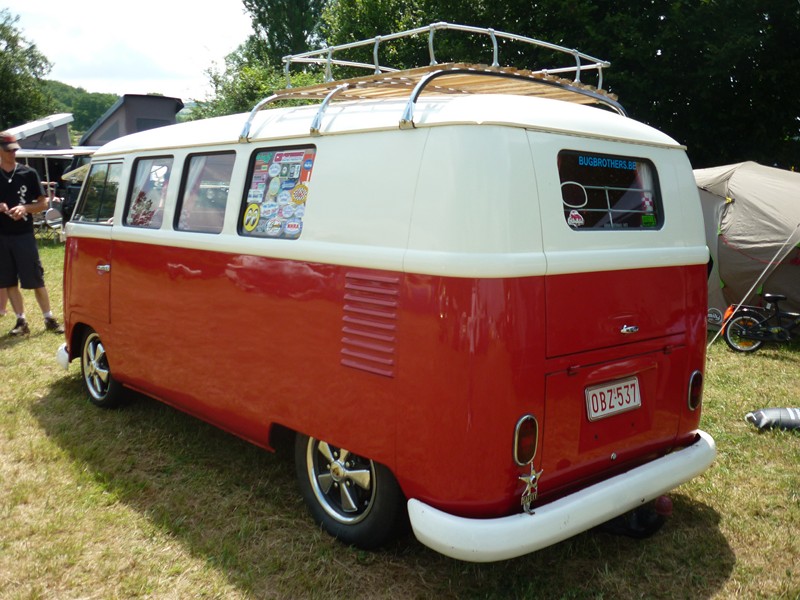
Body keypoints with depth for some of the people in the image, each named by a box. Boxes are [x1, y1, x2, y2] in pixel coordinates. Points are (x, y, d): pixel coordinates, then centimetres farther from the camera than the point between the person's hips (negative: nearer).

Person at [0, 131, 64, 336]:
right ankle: (21, 321, 14)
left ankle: (49, 319, 8)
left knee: (36, 279, -1)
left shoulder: (28, 173, 2)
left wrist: (25, 208, -14)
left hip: (24, 235, -2)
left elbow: (43, 204, 3)